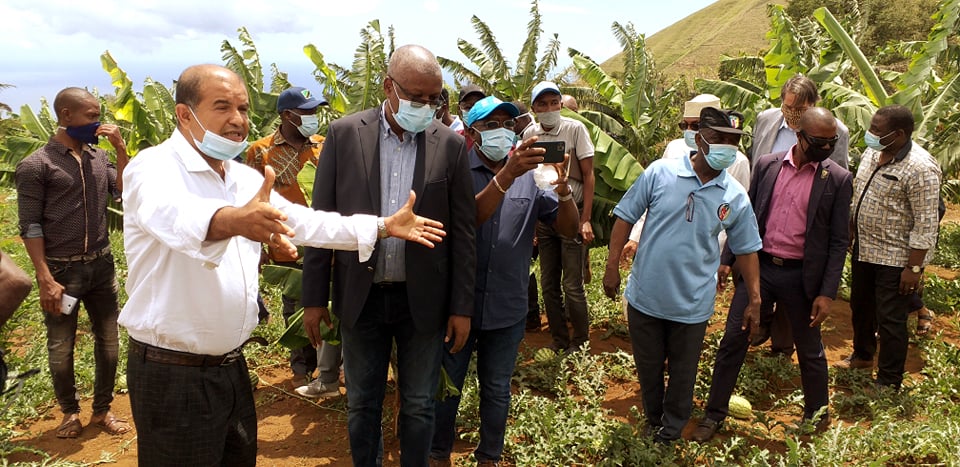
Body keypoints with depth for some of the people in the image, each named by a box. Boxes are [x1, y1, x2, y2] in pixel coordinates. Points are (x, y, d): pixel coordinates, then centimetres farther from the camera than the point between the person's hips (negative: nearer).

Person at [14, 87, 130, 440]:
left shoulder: (99, 157, 5)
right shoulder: (36, 165, -9)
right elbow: (30, 226, -10)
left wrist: (120, 150, -9)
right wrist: (46, 280, -15)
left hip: (101, 265, 5)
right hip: (61, 268, -4)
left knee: (108, 341, 11)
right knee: (61, 348, 8)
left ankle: (102, 409, 27)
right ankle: (70, 411, 28)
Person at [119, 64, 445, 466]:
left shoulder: (245, 179, 8)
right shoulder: (153, 167, -16)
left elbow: (305, 222, 12)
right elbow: (173, 214, -39)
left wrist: (384, 226, 8)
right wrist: (234, 220, -60)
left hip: (232, 365, 7)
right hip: (173, 375, -7)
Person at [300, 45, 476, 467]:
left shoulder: (450, 145, -4)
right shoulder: (344, 134, -4)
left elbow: (462, 232, -1)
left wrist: (462, 307, -2)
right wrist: (314, 297, -1)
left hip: (423, 300, 0)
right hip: (360, 297, 1)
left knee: (418, 407, 14)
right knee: (362, 405, 15)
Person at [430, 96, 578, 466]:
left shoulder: (530, 175, -1)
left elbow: (569, 228, -5)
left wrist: (563, 188, -25)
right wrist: (507, 175, -40)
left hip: (507, 309, 2)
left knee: (496, 390, 18)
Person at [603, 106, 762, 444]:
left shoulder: (735, 198, -5)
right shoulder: (660, 172, -11)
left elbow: (746, 249, 5)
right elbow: (626, 217, -4)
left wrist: (754, 299, 5)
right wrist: (612, 266, -5)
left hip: (692, 304, 1)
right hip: (645, 295, 0)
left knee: (683, 372, 17)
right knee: (648, 366, 18)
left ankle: (672, 428, 42)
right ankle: (653, 417, 46)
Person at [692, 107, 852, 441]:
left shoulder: (838, 180, -5)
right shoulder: (767, 165, 1)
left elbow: (839, 241, -5)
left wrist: (828, 293, -9)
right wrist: (727, 259, 5)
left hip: (801, 276, -2)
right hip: (758, 266, 2)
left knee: (810, 350, 14)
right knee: (732, 340, 5)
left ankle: (817, 414, 38)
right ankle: (714, 414, 20)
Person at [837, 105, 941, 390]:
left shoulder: (920, 169, -23)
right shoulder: (872, 153, 2)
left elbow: (925, 225, -22)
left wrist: (914, 269, -21)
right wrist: (850, 233, 17)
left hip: (895, 258, -8)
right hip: (864, 249, 8)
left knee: (890, 320, 3)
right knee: (860, 307, 23)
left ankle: (888, 384, 19)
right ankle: (862, 355, 47)